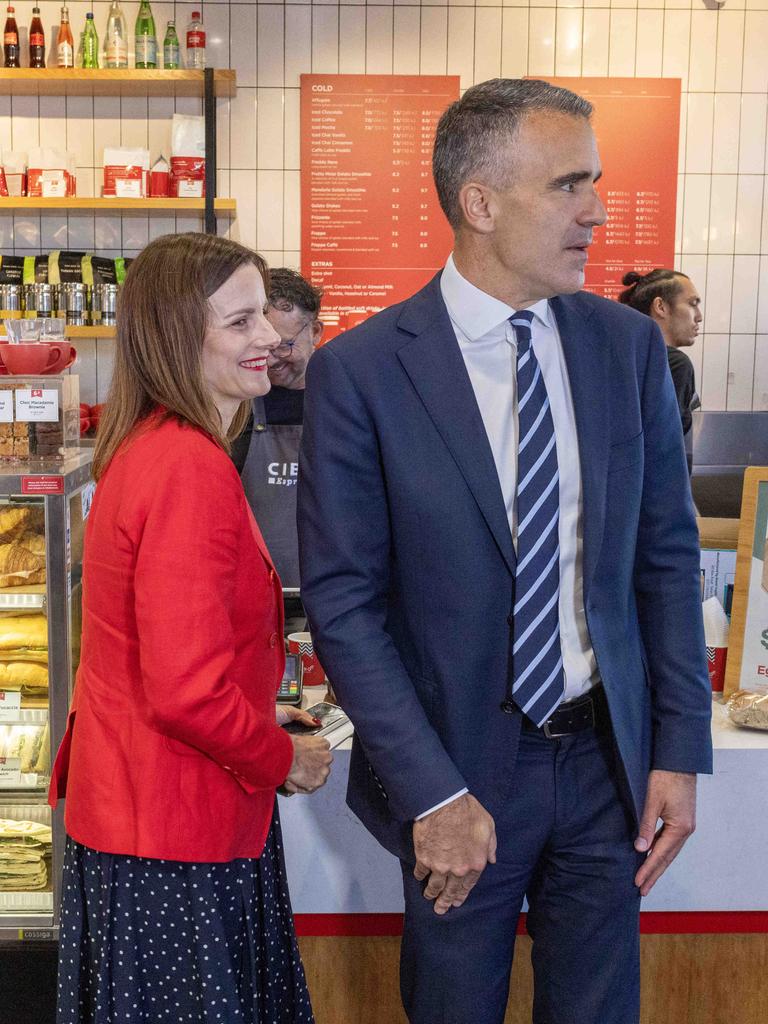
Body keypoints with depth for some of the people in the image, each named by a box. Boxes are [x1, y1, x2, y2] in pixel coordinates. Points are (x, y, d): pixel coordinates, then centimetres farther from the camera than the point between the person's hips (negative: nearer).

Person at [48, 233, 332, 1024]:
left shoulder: (144, 447, 7)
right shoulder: (191, 468, -24)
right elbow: (188, 692, -27)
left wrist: (259, 724, 15)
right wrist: (285, 759, -11)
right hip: (173, 835, -9)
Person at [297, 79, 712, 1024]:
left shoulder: (628, 346, -1)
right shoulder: (360, 371, -13)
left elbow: (667, 554, 3)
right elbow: (342, 600, -11)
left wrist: (680, 750, 0)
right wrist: (433, 793, -14)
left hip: (609, 755, 3)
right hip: (462, 764, -3)